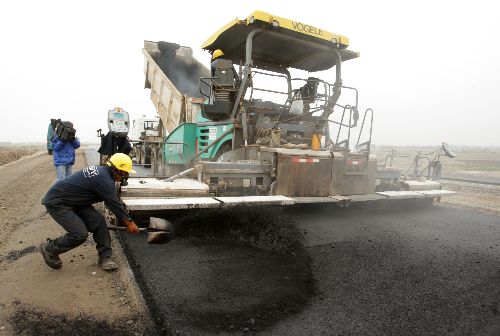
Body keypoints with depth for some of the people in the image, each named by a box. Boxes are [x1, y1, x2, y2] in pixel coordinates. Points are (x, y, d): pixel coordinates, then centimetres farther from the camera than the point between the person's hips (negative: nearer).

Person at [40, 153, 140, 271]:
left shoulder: (102, 171, 2)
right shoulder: (104, 180, -27)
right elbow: (115, 204, -20)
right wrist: (129, 223, -8)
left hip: (73, 201, 9)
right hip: (56, 202, -9)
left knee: (98, 221, -4)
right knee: (80, 234, -14)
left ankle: (104, 257, 3)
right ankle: (49, 249, 13)